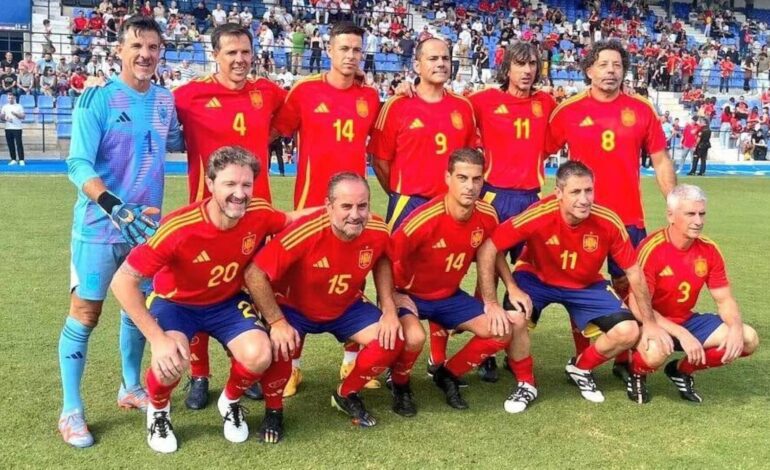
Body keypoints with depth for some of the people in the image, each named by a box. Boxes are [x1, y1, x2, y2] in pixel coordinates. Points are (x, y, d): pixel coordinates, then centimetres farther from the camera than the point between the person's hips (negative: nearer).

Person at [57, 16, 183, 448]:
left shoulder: (166, 101, 4)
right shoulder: (96, 99, -12)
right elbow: (78, 164, -19)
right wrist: (114, 206, -32)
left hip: (147, 224, 5)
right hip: (99, 226, -5)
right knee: (86, 313, -1)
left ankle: (131, 388, 35)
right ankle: (71, 411, 10)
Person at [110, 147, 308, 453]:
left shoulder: (259, 214, -21)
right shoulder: (179, 228, -34)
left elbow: (291, 221, 6)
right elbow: (123, 281, -29)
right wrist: (157, 338, -33)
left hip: (228, 301, 3)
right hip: (175, 302, -3)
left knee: (259, 356, -25)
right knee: (170, 361, -33)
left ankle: (230, 402, 12)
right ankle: (158, 410, 5)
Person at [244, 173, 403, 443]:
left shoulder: (378, 231, -20)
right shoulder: (304, 233, -36)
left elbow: (381, 261, 5)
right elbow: (254, 274, -29)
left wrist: (389, 308, -7)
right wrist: (277, 322, -30)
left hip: (347, 307, 4)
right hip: (294, 307, -4)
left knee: (391, 338, -14)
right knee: (279, 346, -31)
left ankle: (346, 395, 14)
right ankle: (273, 410, 2)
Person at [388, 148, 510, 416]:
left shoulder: (487, 216, -14)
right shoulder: (424, 219, -32)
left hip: (449, 295, 6)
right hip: (410, 294, -6)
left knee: (502, 332, -6)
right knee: (414, 338, -36)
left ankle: (447, 375, 16)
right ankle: (400, 385, 0)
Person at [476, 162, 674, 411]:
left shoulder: (609, 222, -25)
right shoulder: (538, 216, -33)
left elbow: (634, 273, -10)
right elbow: (487, 249, -27)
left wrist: (650, 322, -7)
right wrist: (491, 303, -28)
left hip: (585, 285, 2)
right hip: (536, 278, -2)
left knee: (628, 332, -16)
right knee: (514, 318, -31)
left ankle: (580, 368, 15)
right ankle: (525, 383, -2)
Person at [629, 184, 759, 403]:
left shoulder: (709, 250, -4)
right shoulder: (651, 249, -22)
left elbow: (725, 300, 2)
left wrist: (736, 328, -20)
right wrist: (681, 334, -32)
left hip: (687, 320, 6)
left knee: (748, 339, -9)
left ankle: (682, 369, 8)